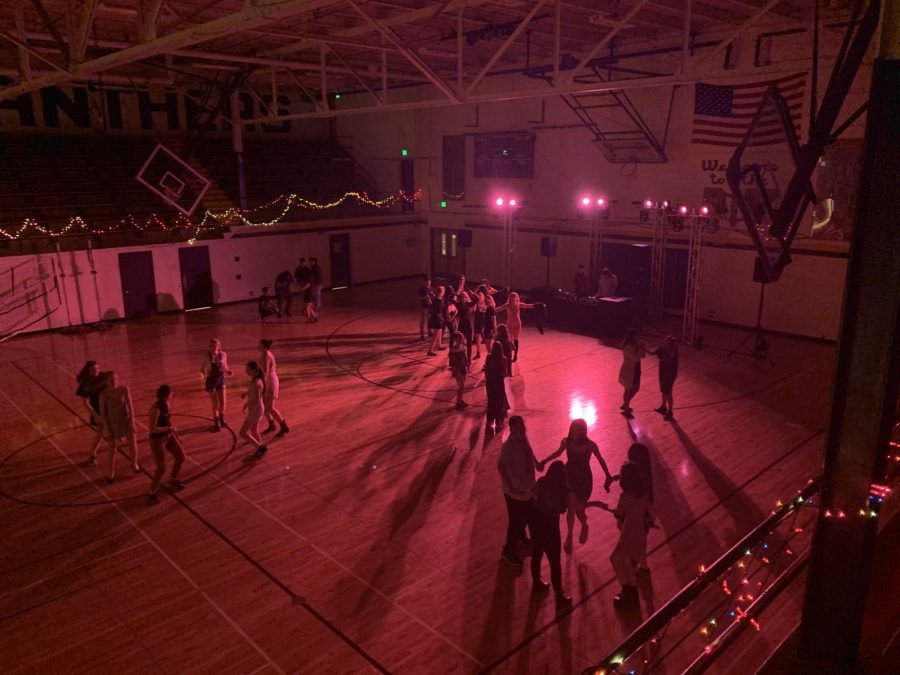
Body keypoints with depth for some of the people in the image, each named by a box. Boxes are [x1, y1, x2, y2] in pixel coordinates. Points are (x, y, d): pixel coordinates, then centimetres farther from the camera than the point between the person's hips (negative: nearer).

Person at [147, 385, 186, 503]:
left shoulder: (167, 404, -2)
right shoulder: (156, 409, -28)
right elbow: (152, 428, -29)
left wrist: (176, 435, 15)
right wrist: (169, 428, -23)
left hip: (168, 436, 8)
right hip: (157, 440, -8)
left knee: (181, 457, 17)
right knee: (161, 469, -4)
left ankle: (173, 481, 41)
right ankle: (152, 493, 18)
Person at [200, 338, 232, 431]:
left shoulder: (223, 355, -9)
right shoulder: (206, 355, -16)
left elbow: (225, 367, 3)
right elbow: (202, 368, -6)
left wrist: (228, 372, -17)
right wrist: (204, 373, -26)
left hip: (221, 379, 3)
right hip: (211, 380, -2)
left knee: (222, 402, 11)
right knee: (215, 404, 4)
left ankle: (222, 420, 38)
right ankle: (216, 422, 25)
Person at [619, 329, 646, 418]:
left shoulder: (634, 345, 4)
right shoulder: (628, 347, -25)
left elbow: (643, 355, 7)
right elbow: (636, 358, -31)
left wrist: (642, 348, -10)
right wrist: (640, 348, -23)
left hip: (634, 371, 9)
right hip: (629, 372, -9)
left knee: (634, 389, 21)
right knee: (630, 391, 2)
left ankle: (625, 405, 39)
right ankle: (626, 410, 15)